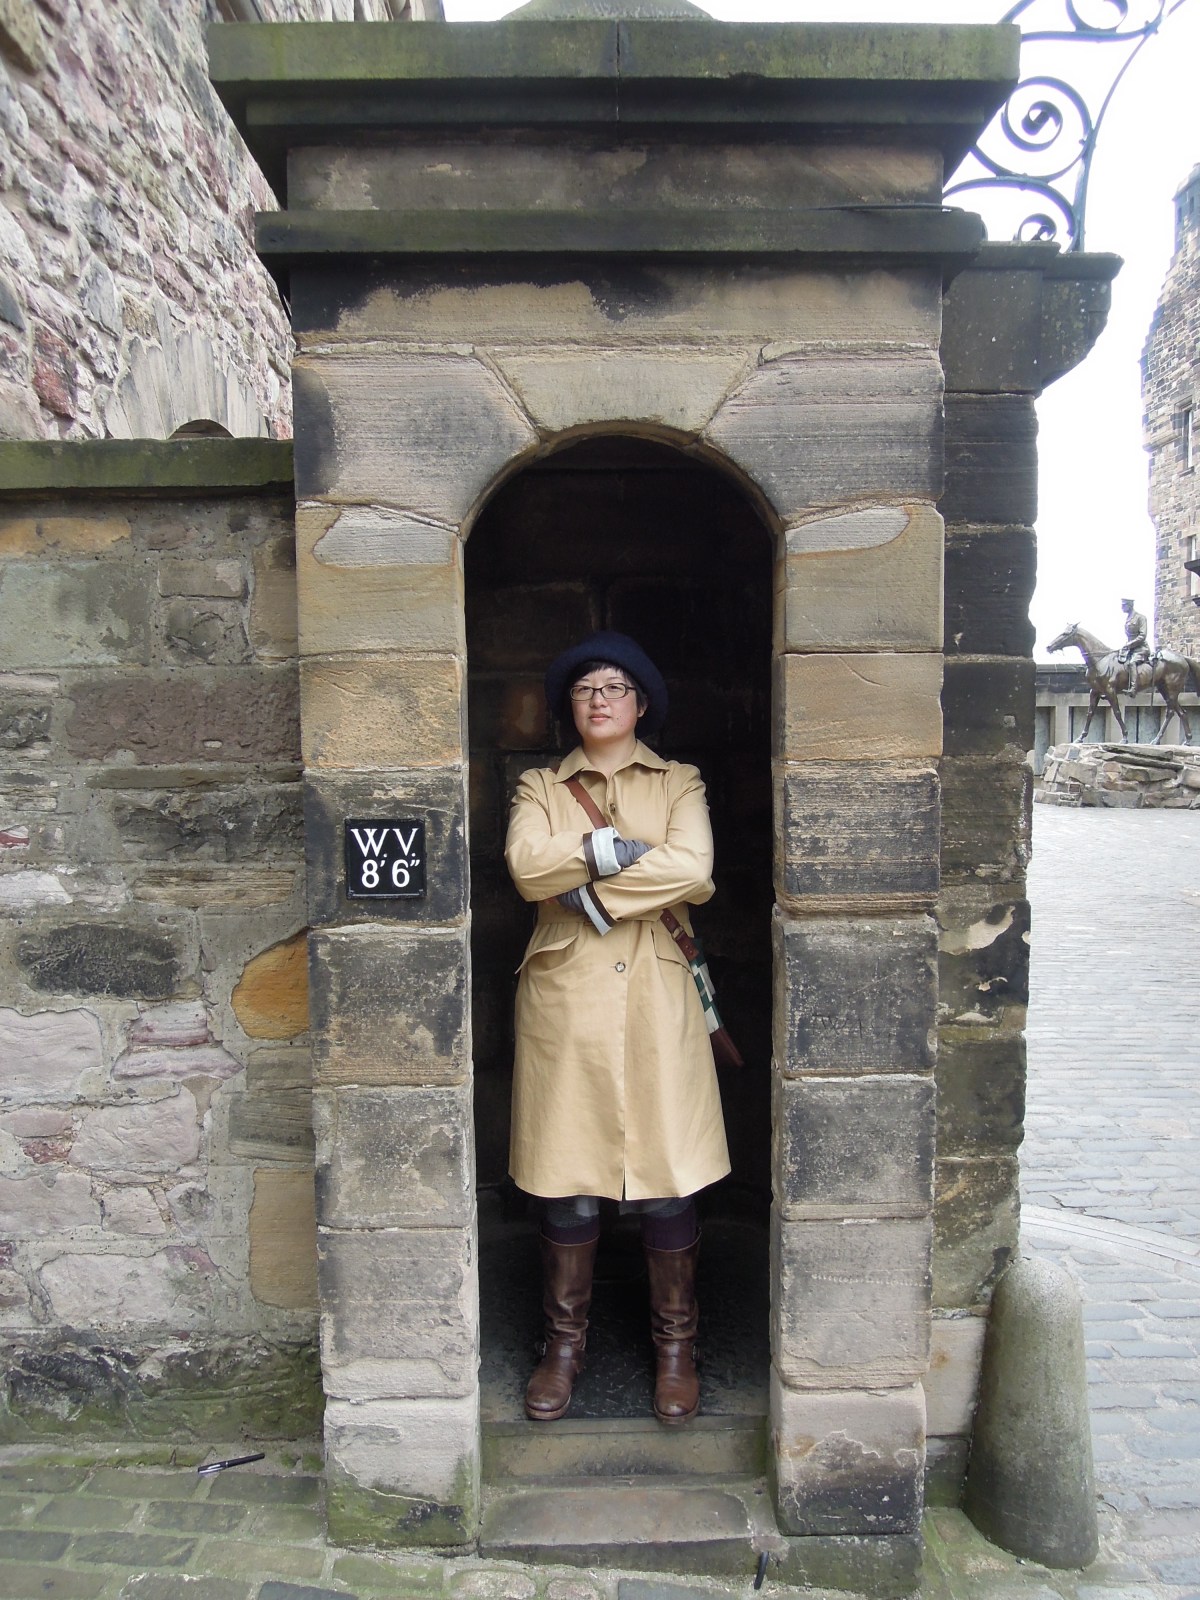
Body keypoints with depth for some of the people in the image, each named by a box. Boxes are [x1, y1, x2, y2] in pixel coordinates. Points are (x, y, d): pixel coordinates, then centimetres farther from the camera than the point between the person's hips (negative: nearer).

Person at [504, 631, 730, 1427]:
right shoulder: (540, 787, 12)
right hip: (565, 999, 1)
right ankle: (565, 1345, 27)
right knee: (568, 1188, 6)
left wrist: (590, 890, -10)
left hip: (655, 1001, 0)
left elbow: (692, 869, -10)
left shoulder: (680, 784, 10)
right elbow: (526, 864, -9)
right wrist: (617, 847, -14)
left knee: (668, 1184, 4)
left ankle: (676, 1348, 25)